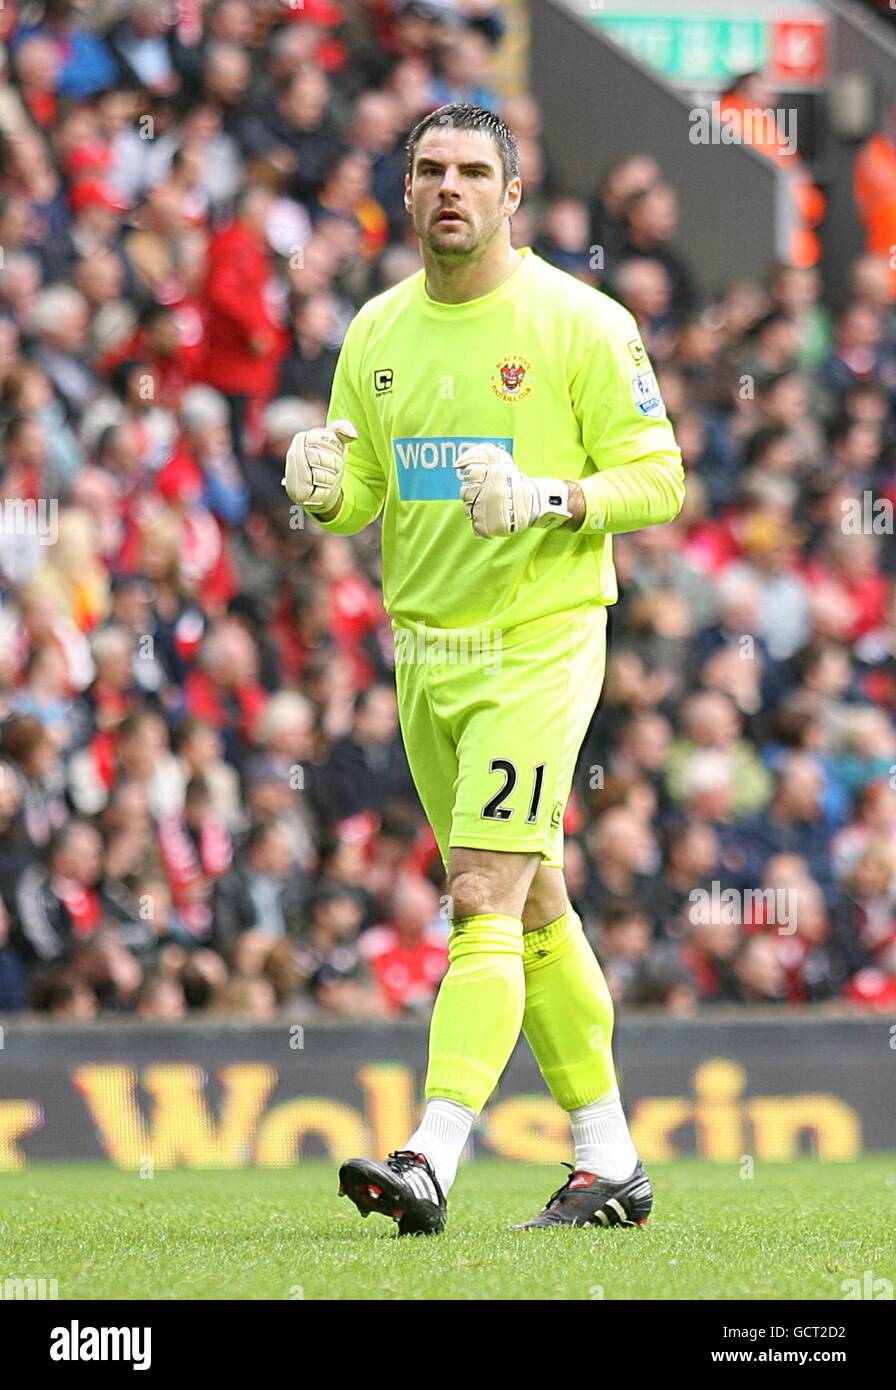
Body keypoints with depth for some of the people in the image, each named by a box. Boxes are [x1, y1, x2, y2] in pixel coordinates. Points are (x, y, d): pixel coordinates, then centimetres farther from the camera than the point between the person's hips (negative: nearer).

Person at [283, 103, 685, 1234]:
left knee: (484, 896, -16)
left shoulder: (580, 322, -7)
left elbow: (657, 479, -6)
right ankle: (610, 1161, 21)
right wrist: (323, 488, -10)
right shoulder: (377, 331, 9)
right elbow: (358, 496, 14)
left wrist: (553, 501, -24)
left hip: (540, 642, -6)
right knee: (532, 907, 13)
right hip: (424, 650, 6)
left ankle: (433, 1160, -23)